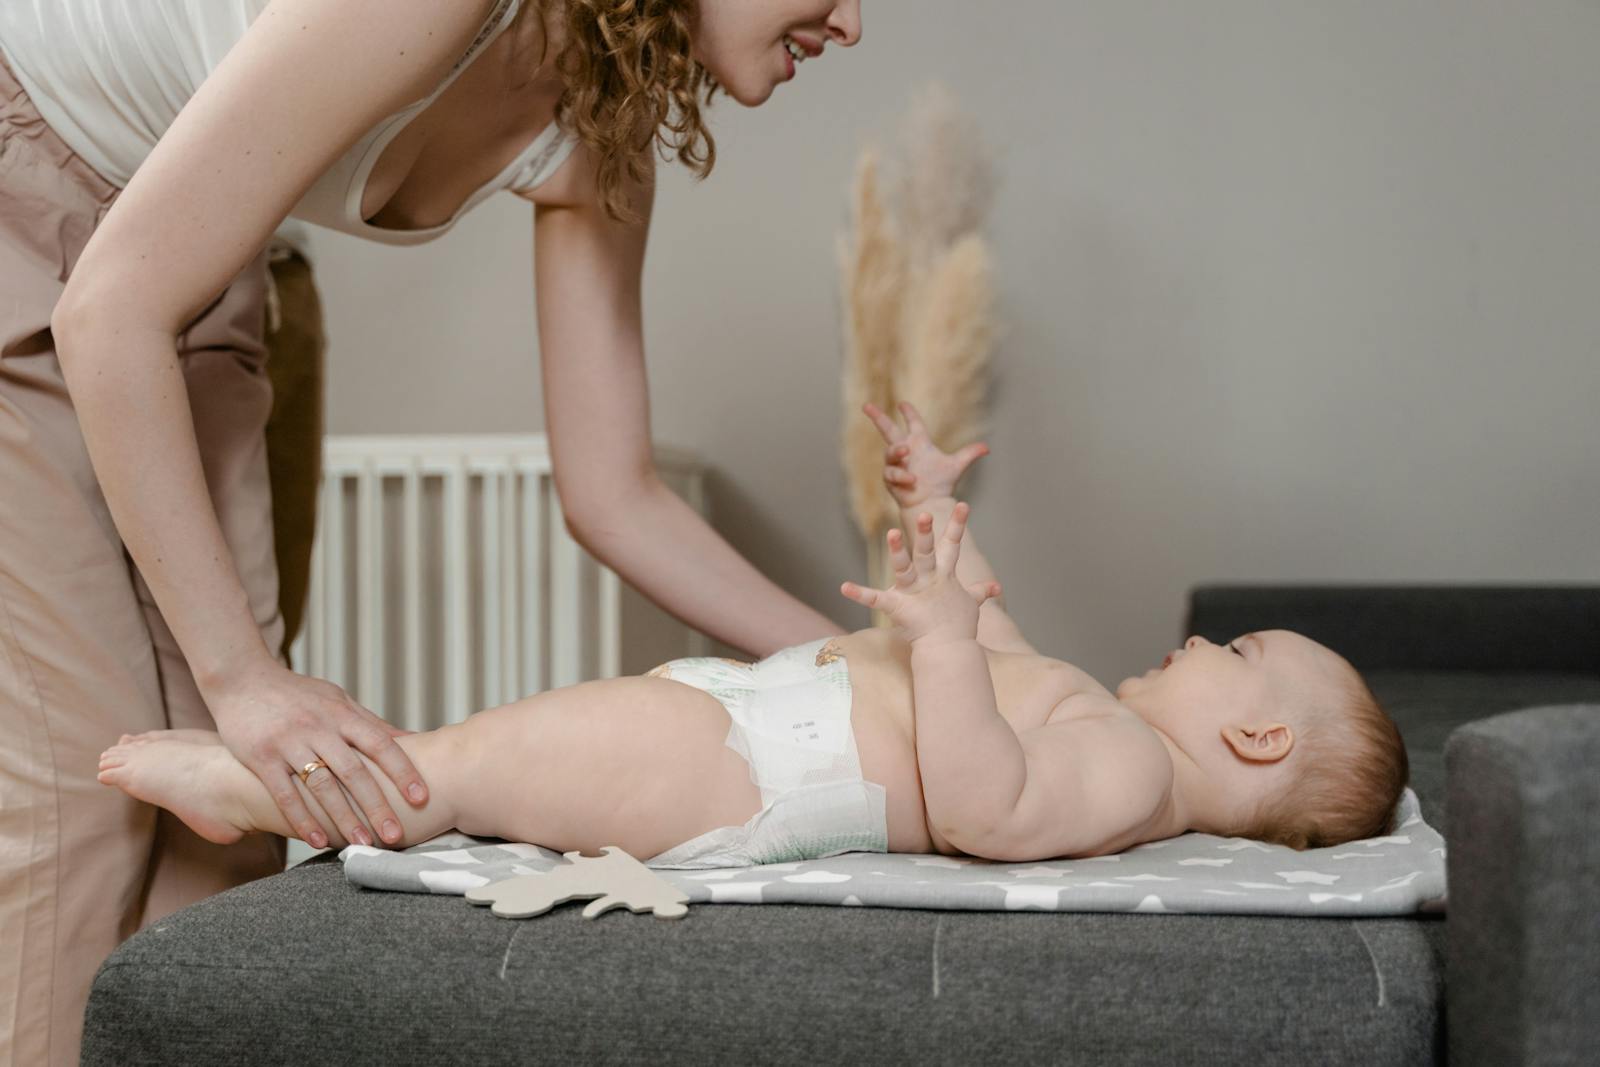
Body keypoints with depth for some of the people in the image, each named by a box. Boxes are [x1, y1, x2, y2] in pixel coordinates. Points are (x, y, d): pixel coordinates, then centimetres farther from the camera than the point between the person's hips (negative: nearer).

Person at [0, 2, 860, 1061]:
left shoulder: (600, 132, -7)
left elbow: (615, 498, -1)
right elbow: (111, 309, -31)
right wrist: (243, 676, -31)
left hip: (170, 266, 8)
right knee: (86, 766, -13)